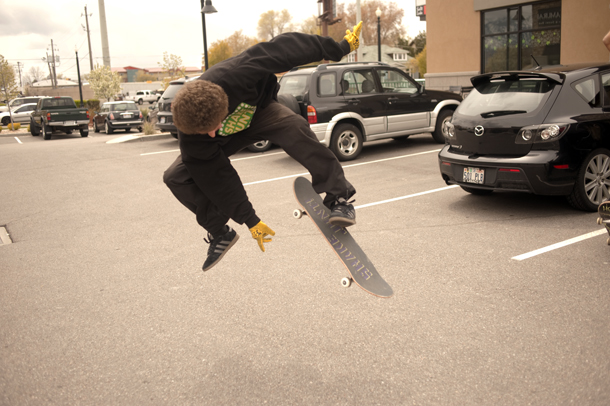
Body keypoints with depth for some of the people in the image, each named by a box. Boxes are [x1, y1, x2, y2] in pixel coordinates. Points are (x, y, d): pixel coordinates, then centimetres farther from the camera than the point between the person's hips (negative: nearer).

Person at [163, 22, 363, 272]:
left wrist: (340, 47, -26)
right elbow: (216, 176, -25)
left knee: (295, 127, -36)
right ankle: (220, 233, 1)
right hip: (228, 137, 2)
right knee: (176, 176, -16)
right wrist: (249, 220, -19)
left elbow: (283, 49, -32)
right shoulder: (189, 137, -35)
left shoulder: (237, 75, -43)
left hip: (259, 110, -1)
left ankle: (339, 197, -27)